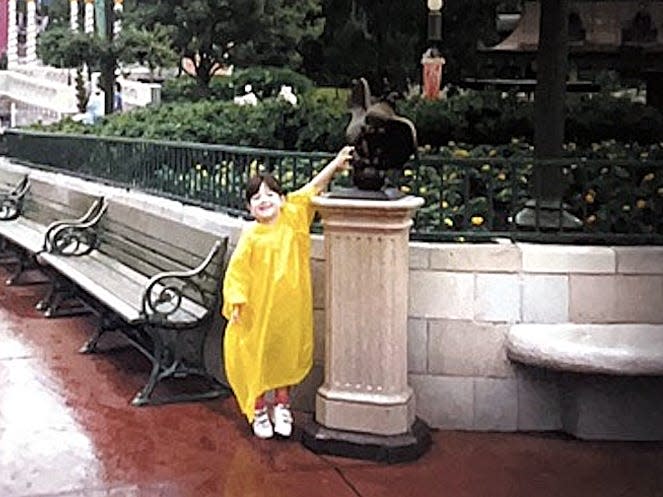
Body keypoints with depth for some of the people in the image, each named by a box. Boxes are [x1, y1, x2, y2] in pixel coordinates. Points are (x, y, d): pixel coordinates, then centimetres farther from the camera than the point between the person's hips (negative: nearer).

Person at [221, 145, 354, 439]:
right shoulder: (250, 235, -8)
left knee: (288, 353, 13)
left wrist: (336, 164, -6)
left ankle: (282, 406, 31)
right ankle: (258, 410, 24)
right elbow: (238, 270, -6)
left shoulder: (293, 216, -1)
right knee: (256, 355, 7)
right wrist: (236, 302, -11)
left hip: (291, 304, 3)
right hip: (259, 305, -2)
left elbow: (312, 189, 1)